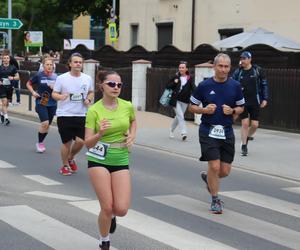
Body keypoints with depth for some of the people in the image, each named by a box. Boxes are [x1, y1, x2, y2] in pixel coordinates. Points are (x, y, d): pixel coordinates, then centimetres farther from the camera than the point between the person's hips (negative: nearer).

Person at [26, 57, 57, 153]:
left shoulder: (56, 77, 0)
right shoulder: (39, 75, -5)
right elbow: (28, 84, 9)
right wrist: (33, 92, -6)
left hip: (52, 104, 3)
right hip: (41, 103, -3)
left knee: (48, 125, 9)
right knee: (45, 123, -15)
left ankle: (41, 142, 28)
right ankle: (39, 143, 5)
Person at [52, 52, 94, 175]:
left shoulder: (87, 78, 6)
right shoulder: (61, 78, -3)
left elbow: (91, 92, 19)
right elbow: (54, 94, 0)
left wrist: (89, 99, -2)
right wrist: (61, 97, -22)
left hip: (81, 115, 3)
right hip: (64, 115, -3)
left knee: (80, 141, -2)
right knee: (67, 142, 2)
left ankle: (70, 158, 29)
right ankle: (65, 166, 24)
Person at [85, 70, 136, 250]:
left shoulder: (127, 106, -3)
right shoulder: (94, 110, -11)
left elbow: (133, 121, 22)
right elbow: (88, 143, -11)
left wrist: (132, 136, 3)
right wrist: (100, 133, -31)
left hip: (121, 160, 3)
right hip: (99, 160, -2)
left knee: (121, 209, -7)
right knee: (107, 207, -6)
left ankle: (111, 215, 31)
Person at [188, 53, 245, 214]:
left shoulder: (235, 86, 3)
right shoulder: (204, 86, -3)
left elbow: (241, 107, 13)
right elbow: (192, 107, 5)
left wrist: (232, 111, -9)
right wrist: (204, 110, -14)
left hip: (227, 132, 3)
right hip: (208, 131, -3)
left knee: (225, 171, 5)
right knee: (214, 166, -9)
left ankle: (208, 177, 39)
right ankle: (215, 200, 11)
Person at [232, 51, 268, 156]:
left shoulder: (258, 70, -3)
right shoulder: (238, 72, 0)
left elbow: (264, 85, 3)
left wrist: (265, 99, -2)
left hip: (255, 102, 0)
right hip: (242, 102, 0)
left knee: (254, 124, 0)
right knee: (245, 123, -3)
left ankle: (248, 137, 31)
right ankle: (244, 146, 10)